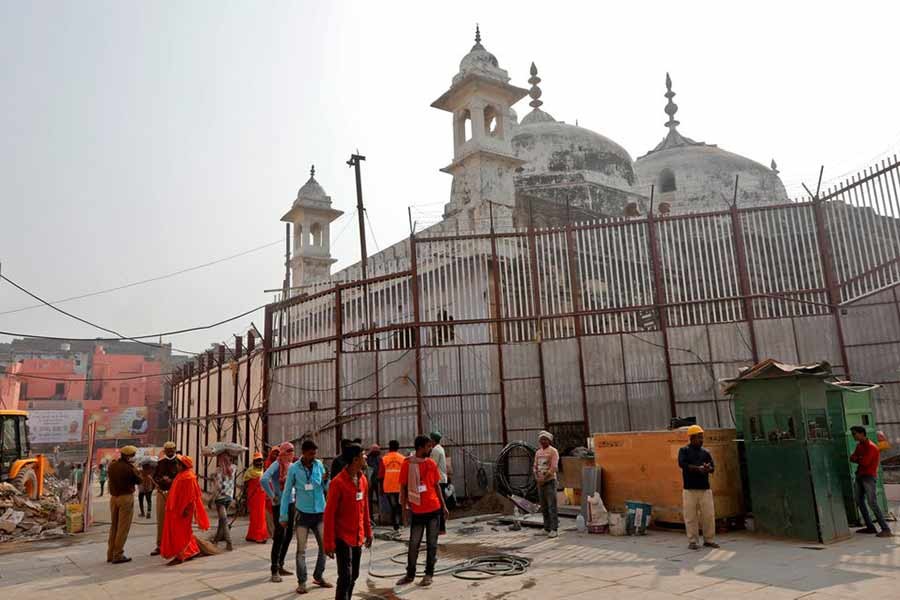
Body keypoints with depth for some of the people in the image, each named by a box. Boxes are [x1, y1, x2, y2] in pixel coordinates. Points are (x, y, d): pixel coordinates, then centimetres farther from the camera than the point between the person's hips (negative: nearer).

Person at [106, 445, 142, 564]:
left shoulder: (112, 465, 0)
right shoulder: (129, 468, -17)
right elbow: (138, 480, -5)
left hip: (113, 497, 7)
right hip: (126, 497, -7)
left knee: (113, 526, 17)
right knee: (123, 527, 1)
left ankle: (110, 554, 23)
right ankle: (118, 555, 4)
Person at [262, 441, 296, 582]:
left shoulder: (292, 465, 9)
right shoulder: (276, 465, -13)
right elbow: (264, 480, -27)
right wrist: (272, 496, -20)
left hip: (291, 503, 7)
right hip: (279, 504, -7)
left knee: (288, 535, 12)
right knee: (279, 536, -7)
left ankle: (280, 566, 25)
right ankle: (275, 570, 1)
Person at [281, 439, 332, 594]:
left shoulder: (319, 465, -2)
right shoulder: (294, 468, -7)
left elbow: (326, 487, 0)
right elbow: (287, 492, -1)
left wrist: (326, 480, -22)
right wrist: (283, 516, -1)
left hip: (320, 512, 3)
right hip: (303, 513, -2)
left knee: (325, 545, 7)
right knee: (301, 549, 2)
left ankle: (318, 576, 26)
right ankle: (302, 582, 15)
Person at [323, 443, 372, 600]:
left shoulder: (363, 480, 4)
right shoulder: (338, 482, -18)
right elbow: (329, 514, -15)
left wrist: (368, 532, 14)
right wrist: (329, 542, -15)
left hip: (358, 537, 7)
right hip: (343, 537, -7)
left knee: (354, 575, 14)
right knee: (345, 577, -7)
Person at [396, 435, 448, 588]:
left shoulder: (432, 464, 3)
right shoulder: (407, 464, -7)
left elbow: (436, 486, 11)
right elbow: (403, 487, -2)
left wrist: (443, 506, 10)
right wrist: (404, 508, -5)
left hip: (434, 509, 2)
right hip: (417, 511, -2)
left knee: (431, 543, 8)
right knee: (413, 544, 5)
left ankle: (429, 574, 19)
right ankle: (410, 574, 20)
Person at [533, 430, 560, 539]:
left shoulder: (553, 451, -5)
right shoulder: (538, 452, 15)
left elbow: (553, 468, -13)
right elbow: (535, 466, 15)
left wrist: (544, 478, -16)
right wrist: (536, 477, -3)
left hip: (550, 481, -6)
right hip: (540, 482, 6)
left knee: (552, 506, -7)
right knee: (544, 507, 8)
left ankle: (554, 529, -5)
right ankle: (546, 529, 14)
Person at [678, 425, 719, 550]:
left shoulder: (705, 452, 13)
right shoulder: (684, 450, 2)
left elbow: (712, 468, 7)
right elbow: (682, 464, -14)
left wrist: (707, 468, -16)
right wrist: (699, 468, -19)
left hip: (705, 489, 4)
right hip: (690, 489, -3)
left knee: (709, 515, 2)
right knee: (691, 517, -1)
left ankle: (709, 540, 16)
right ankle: (692, 541, 8)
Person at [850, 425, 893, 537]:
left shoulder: (871, 446, -13)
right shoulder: (859, 445, 13)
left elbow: (864, 462, -19)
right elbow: (852, 458, 8)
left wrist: (856, 459, 0)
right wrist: (859, 459, -12)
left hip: (869, 476, -9)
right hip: (860, 476, 9)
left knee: (872, 502, -15)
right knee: (859, 501, 10)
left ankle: (886, 529, -14)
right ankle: (870, 527, 15)